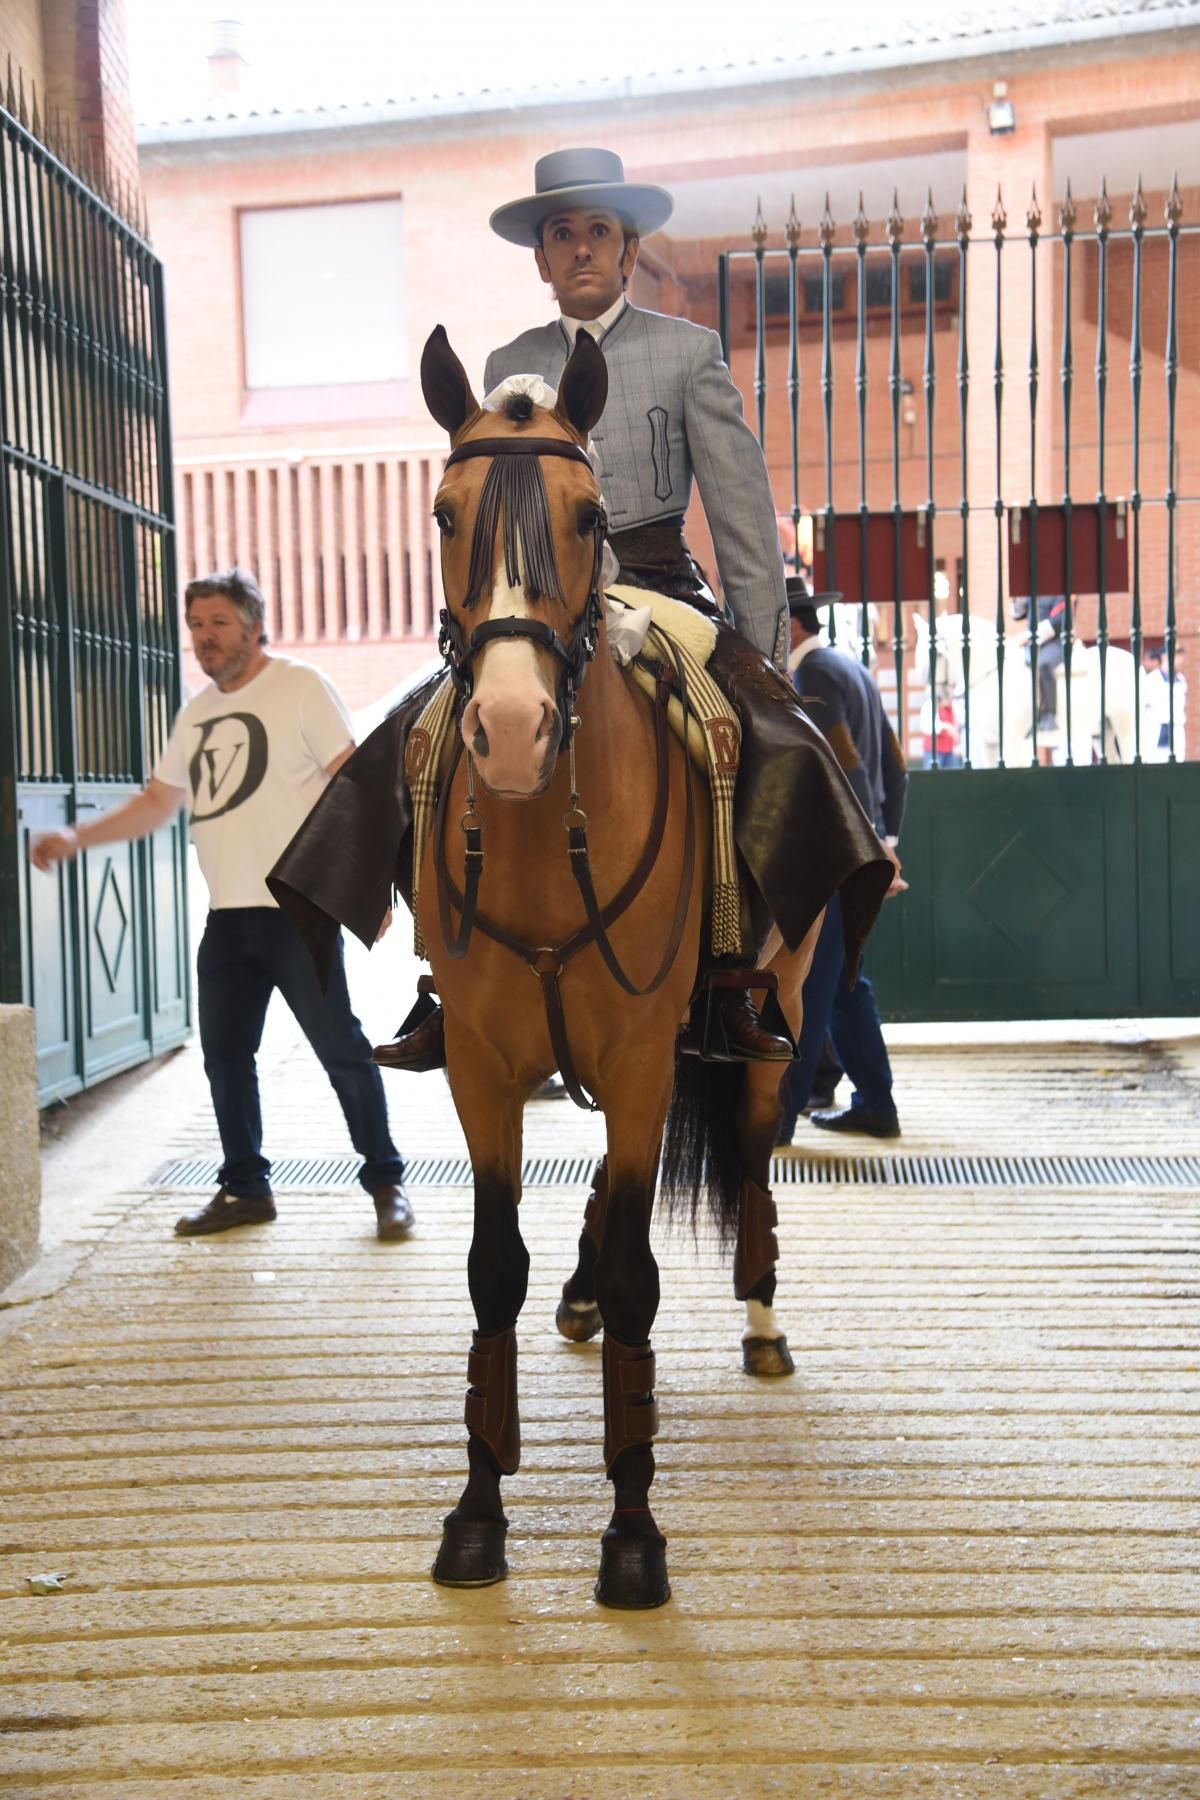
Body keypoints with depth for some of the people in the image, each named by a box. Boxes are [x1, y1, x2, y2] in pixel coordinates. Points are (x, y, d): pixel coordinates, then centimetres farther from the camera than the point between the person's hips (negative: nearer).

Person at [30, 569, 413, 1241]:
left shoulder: (300, 686, -4)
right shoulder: (196, 714, 15)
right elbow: (159, 801, 22)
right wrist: (78, 838, 10)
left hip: (298, 909, -7)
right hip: (226, 916, 7)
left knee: (341, 1049, -3)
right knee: (225, 1055, 11)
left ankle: (386, 1182, 9)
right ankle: (246, 1188, 24)